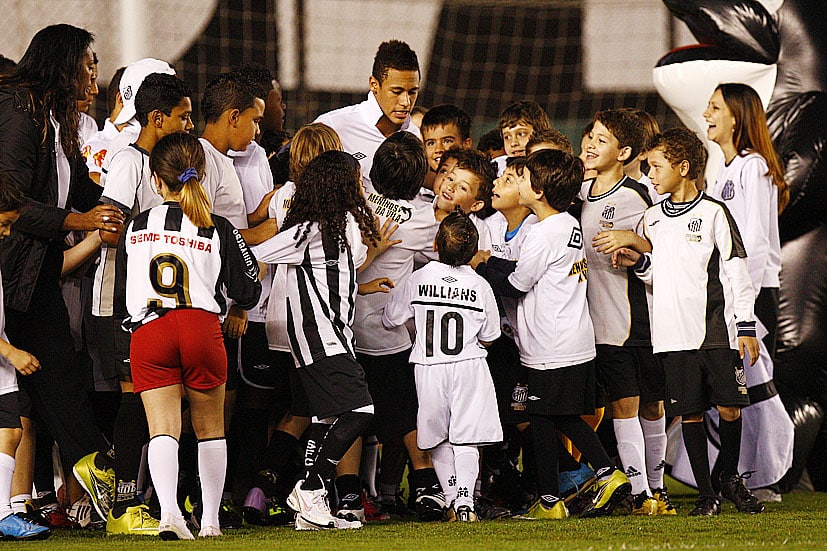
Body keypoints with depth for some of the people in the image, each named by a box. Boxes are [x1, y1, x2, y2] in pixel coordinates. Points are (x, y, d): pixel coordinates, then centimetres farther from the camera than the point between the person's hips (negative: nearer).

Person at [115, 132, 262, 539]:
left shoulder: (135, 228, 11)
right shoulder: (218, 230, 5)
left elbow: (120, 302, 15)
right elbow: (248, 292, 8)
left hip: (146, 333, 0)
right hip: (202, 327, 0)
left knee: (162, 429, -4)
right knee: (209, 427, 15)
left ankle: (168, 510, -26)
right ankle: (210, 520, 16)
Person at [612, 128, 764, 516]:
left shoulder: (713, 214, -1)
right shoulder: (652, 218, 13)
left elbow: (735, 271, -2)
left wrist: (745, 327, -6)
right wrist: (639, 264, -1)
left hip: (717, 330, -3)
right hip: (674, 333, 4)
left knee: (729, 408, -3)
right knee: (689, 412, 1)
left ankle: (730, 477, 18)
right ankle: (705, 493, 6)